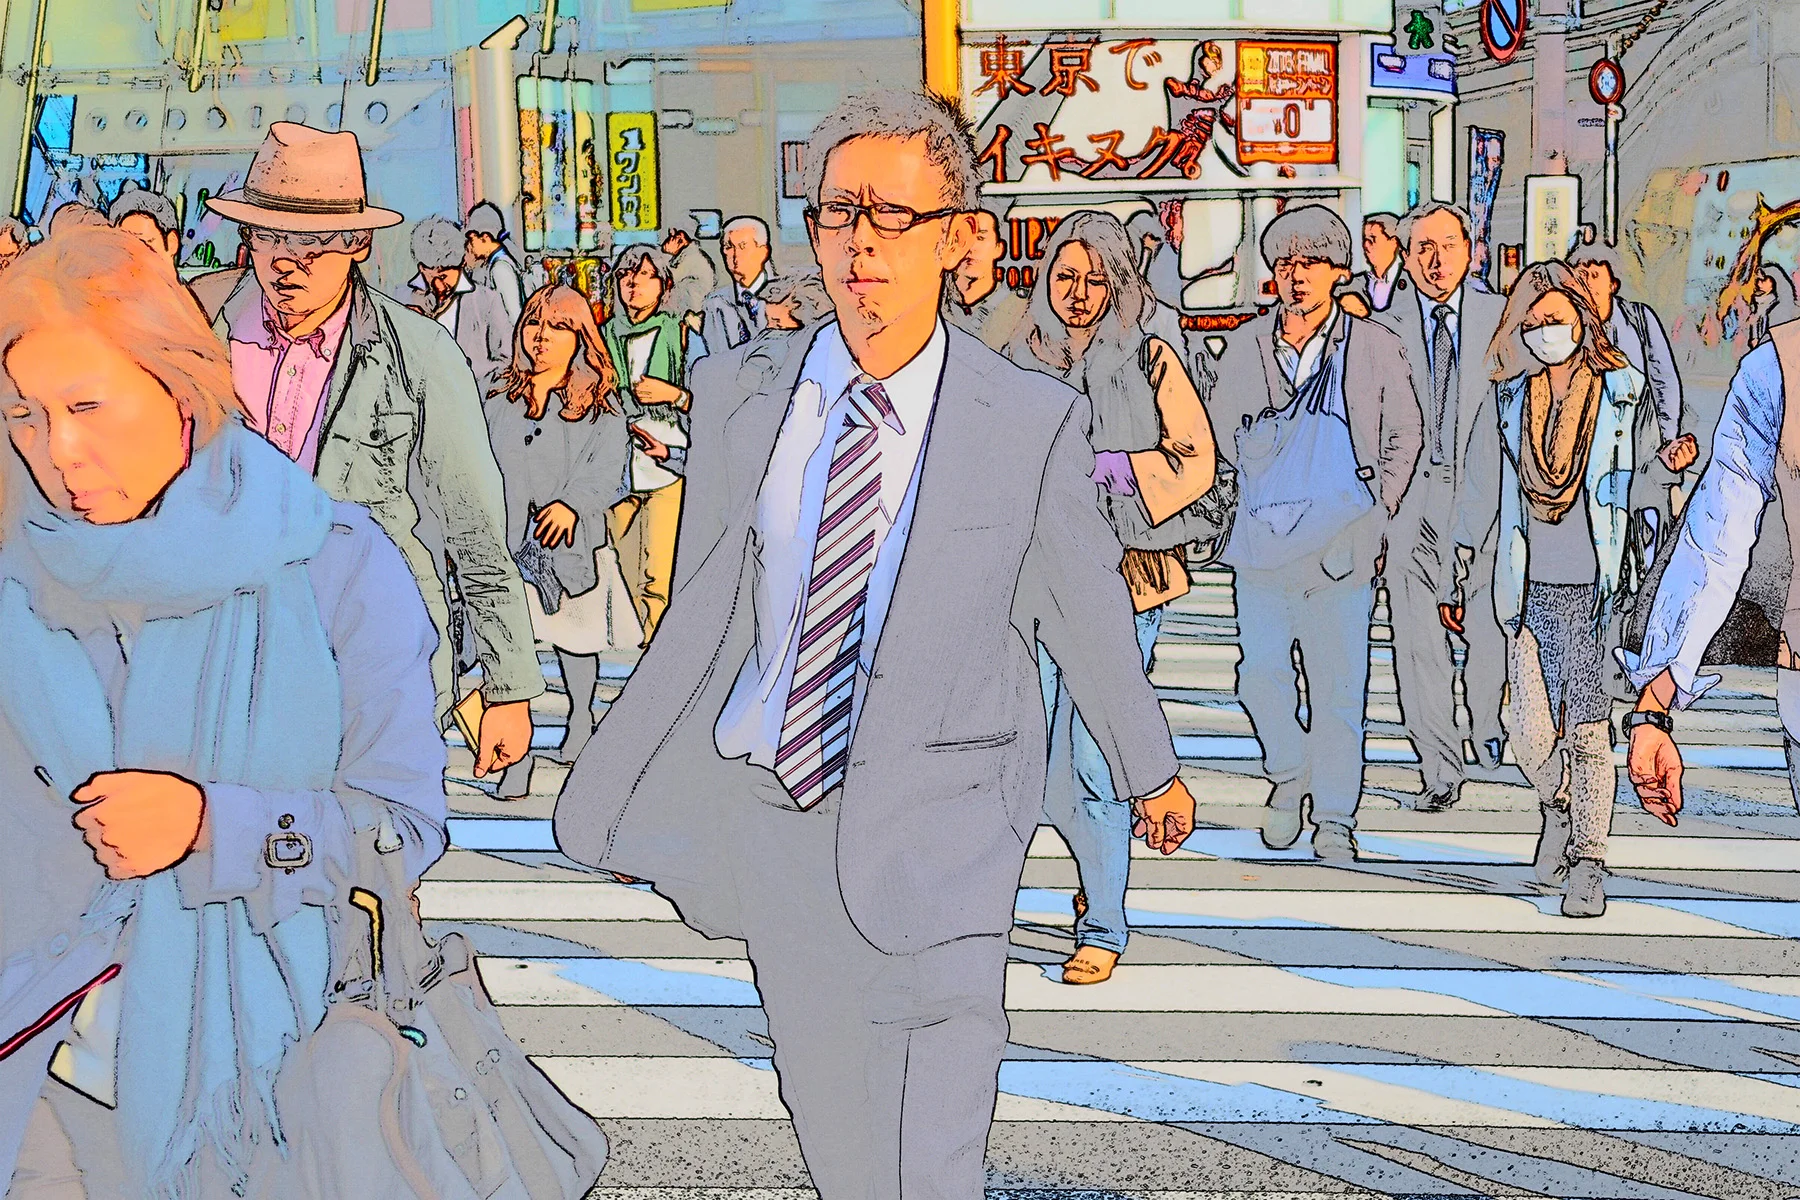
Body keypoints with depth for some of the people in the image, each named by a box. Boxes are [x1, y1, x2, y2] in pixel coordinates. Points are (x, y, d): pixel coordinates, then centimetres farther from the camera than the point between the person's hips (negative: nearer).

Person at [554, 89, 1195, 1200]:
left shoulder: (1034, 420, -7)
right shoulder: (743, 392, 0)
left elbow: (1085, 607, 4)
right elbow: (704, 604, 5)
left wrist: (1152, 771, 16)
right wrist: (616, 787, 4)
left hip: (937, 819, -3)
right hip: (767, 800, 3)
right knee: (827, 1104, 14)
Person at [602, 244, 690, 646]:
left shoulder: (680, 334, 0)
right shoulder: (606, 336, 12)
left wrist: (675, 395, -15)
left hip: (668, 467, -4)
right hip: (616, 468, 5)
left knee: (659, 579, -14)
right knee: (627, 578, 8)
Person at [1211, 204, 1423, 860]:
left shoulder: (1376, 346, 3)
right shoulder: (1246, 345, 7)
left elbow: (1404, 434, 12)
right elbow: (1218, 432, 17)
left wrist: (1377, 511, 6)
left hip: (1340, 543, -2)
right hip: (1261, 538, 2)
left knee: (1337, 688, 0)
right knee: (1260, 676, 3)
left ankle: (1334, 818, 13)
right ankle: (1289, 774, 30)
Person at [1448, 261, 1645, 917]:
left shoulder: (1619, 395, 2)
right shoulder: (1505, 403, 8)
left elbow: (1638, 487, 5)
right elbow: (1477, 491, 13)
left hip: (1596, 585, -2)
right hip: (1529, 587, 2)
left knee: (1587, 729, -4)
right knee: (1532, 731, -2)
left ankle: (1587, 864, 8)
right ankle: (1557, 809, 30)